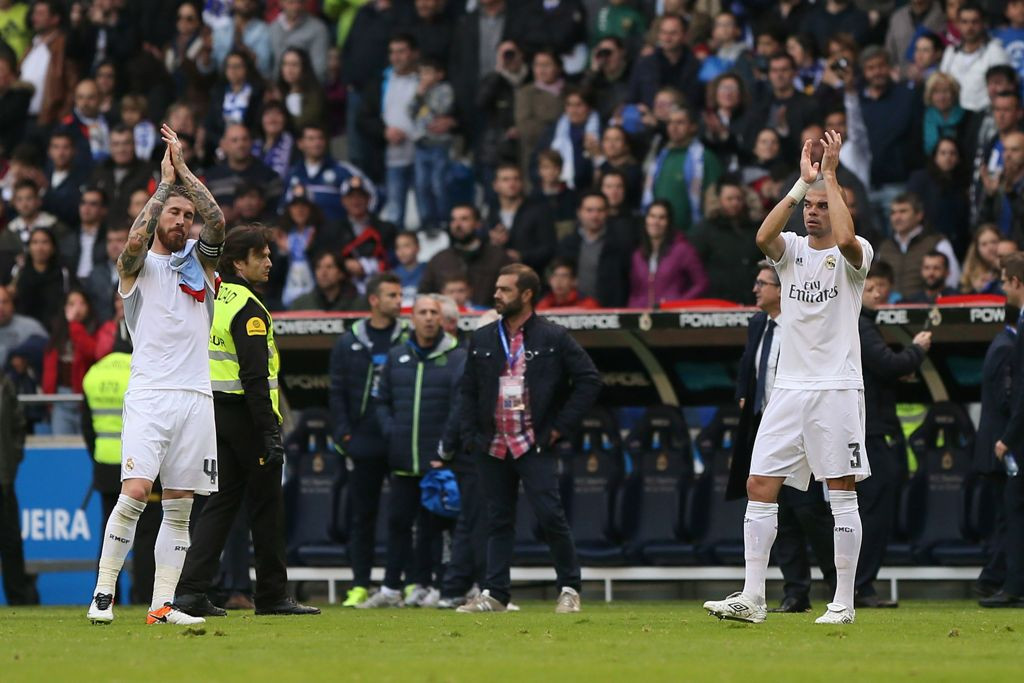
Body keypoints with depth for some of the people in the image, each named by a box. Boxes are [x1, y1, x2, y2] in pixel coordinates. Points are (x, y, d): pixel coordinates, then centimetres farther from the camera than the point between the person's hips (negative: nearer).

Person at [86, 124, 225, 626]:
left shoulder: (198, 261, 14)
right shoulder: (137, 265, 5)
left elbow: (217, 222, -3)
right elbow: (135, 241, -17)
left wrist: (183, 169, -6)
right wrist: (165, 182, -10)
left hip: (195, 396, 4)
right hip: (149, 394, -4)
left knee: (179, 508, 1)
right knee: (135, 491, -17)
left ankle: (162, 606, 2)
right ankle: (102, 593, -10)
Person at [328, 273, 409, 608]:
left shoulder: (409, 339, 5)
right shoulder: (349, 344, 8)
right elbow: (337, 393, 9)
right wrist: (344, 435, -2)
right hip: (363, 443, 1)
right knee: (363, 516, 4)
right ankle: (360, 585, 7)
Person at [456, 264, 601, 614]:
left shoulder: (554, 338, -1)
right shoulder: (482, 339, 12)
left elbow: (589, 380, -2)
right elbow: (468, 391, 16)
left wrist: (562, 425, -6)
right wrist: (471, 436, 5)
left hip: (535, 445, -4)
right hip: (492, 448, 4)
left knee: (550, 515, -10)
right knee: (498, 521, 7)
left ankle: (569, 589, 0)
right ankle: (494, 594, 8)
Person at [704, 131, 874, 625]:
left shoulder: (853, 255, -1)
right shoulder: (791, 250, 10)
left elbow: (846, 238, -26)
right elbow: (763, 237, -13)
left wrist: (830, 176, -18)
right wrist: (802, 182, -15)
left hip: (837, 389, -5)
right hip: (789, 388, 5)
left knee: (842, 494, -2)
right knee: (759, 488, -2)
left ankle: (844, 602, 2)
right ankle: (752, 598, -1)